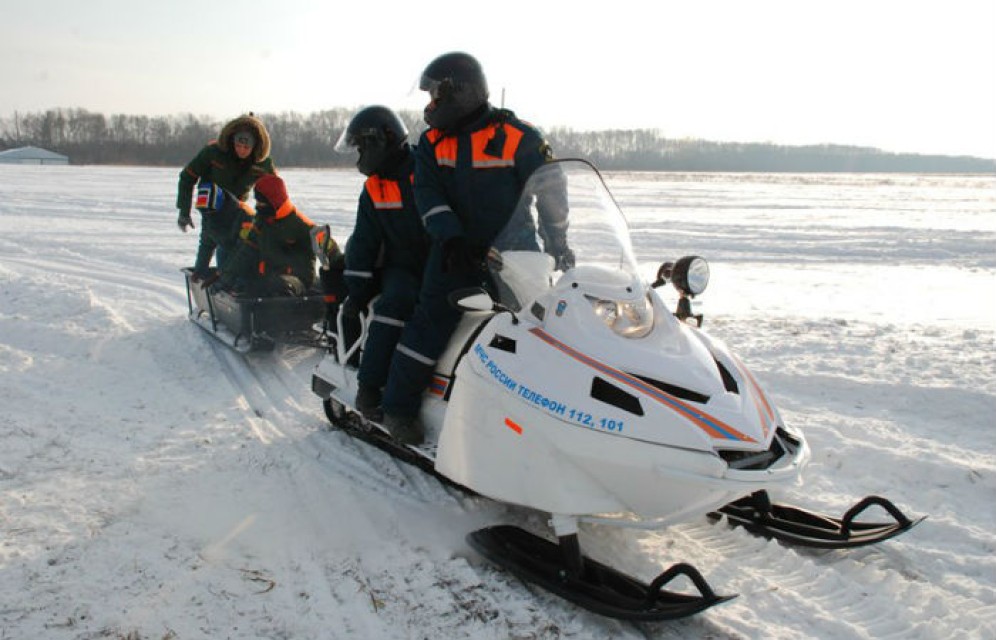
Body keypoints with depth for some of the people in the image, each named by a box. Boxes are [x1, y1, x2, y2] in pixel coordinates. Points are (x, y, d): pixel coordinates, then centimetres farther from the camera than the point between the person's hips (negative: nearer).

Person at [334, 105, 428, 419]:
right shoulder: (373, 189, 12)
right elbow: (363, 241, 11)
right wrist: (357, 289, 3)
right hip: (400, 267, 2)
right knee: (395, 300, -28)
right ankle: (368, 388, -28)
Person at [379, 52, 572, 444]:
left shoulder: (517, 138, -6)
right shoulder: (431, 143, 5)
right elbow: (427, 195, -5)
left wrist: (557, 248, -1)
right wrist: (450, 238, -21)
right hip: (456, 251, 1)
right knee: (433, 318, -12)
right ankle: (398, 406, -2)